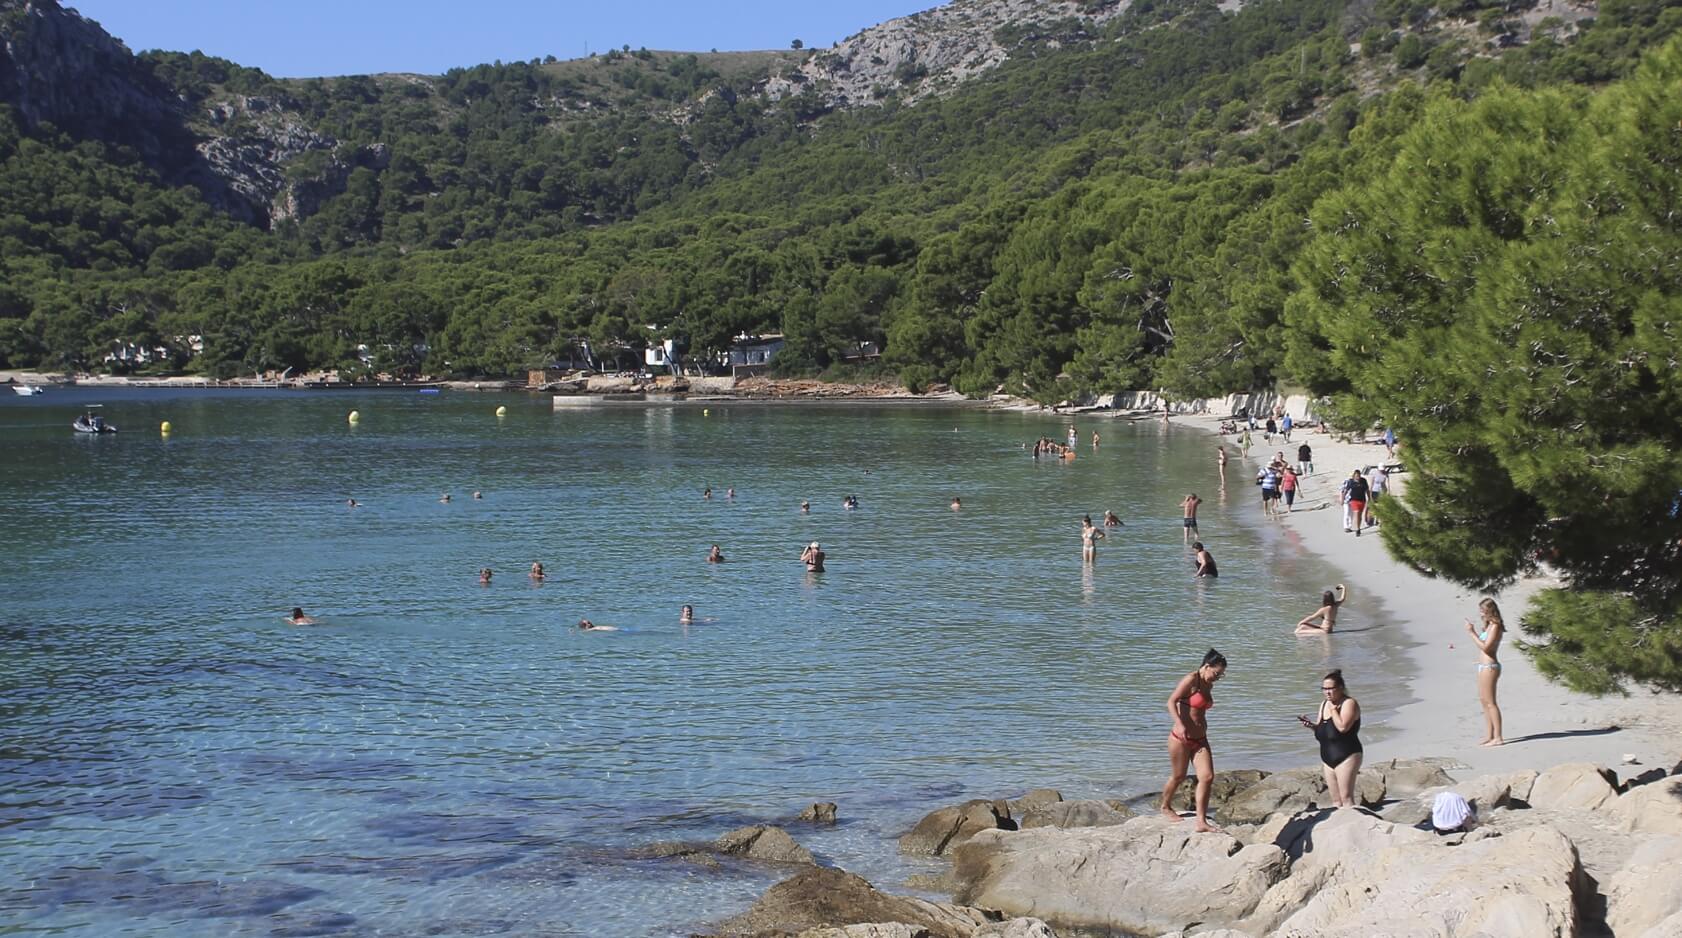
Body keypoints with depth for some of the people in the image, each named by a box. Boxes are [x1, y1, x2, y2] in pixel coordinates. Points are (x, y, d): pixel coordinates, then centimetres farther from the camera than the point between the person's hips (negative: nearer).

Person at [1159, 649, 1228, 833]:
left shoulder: (1208, 686, 11)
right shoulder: (1191, 680, -14)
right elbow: (1171, 702, -22)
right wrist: (1180, 725, -34)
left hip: (1200, 739, 7)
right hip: (1181, 738, -7)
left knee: (1207, 777, -8)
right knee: (1178, 776, 9)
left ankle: (1201, 823, -7)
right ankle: (1165, 807, 37)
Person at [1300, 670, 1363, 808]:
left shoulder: (1349, 703, -10)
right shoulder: (1324, 704, 14)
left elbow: (1343, 727, -25)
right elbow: (1322, 729, 22)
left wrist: (1333, 709, -15)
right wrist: (1311, 725, 1)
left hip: (1346, 757, -8)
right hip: (1328, 759, 8)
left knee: (1346, 798, -12)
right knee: (1336, 800, 7)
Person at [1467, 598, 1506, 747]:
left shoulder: (1495, 627, -14)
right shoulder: (1489, 626, 14)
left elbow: (1485, 647, -21)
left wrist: (1472, 633, -20)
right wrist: (1474, 629, 16)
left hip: (1489, 667, -10)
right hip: (1484, 667, 10)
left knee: (1490, 702, -8)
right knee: (1484, 701, 15)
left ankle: (1498, 738, -6)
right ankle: (1489, 736, 20)